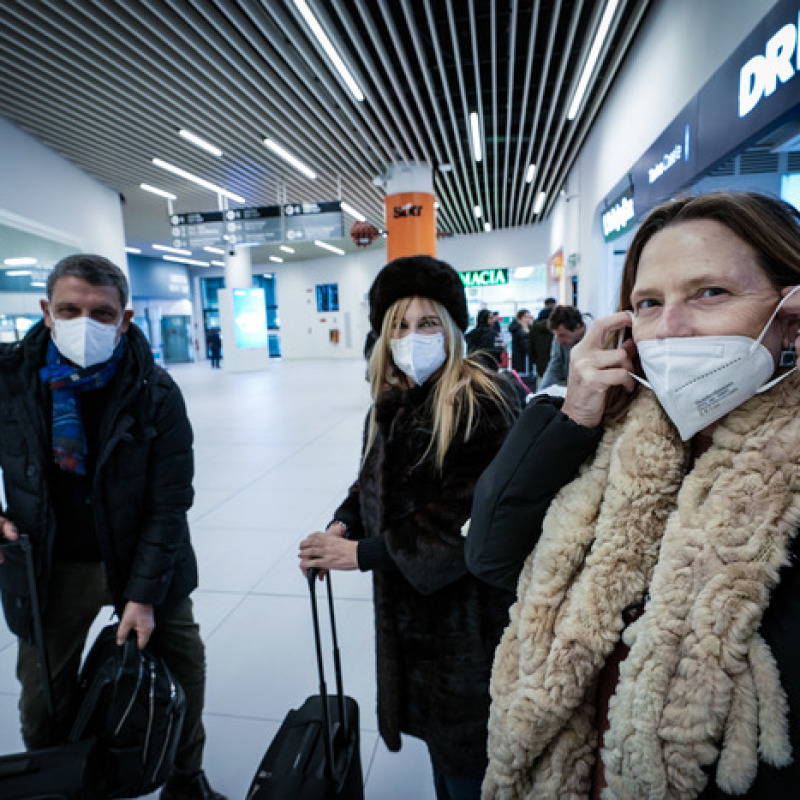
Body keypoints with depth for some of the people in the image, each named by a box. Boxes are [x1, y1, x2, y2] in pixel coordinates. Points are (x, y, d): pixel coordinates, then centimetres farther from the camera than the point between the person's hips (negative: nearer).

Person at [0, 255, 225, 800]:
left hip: (140, 556, 0)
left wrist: (143, 594, -15)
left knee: (184, 665, 12)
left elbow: (168, 504, -15)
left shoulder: (156, 393, -17)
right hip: (49, 567, 1)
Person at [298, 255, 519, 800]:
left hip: (467, 609, -6)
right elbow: (374, 485, 13)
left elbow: (465, 519, -23)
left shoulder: (484, 404, -20)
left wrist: (363, 553, -19)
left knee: (464, 748, 12)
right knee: (431, 721, 24)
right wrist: (343, 525, -7)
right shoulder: (392, 402, 4)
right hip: (404, 599, 7)